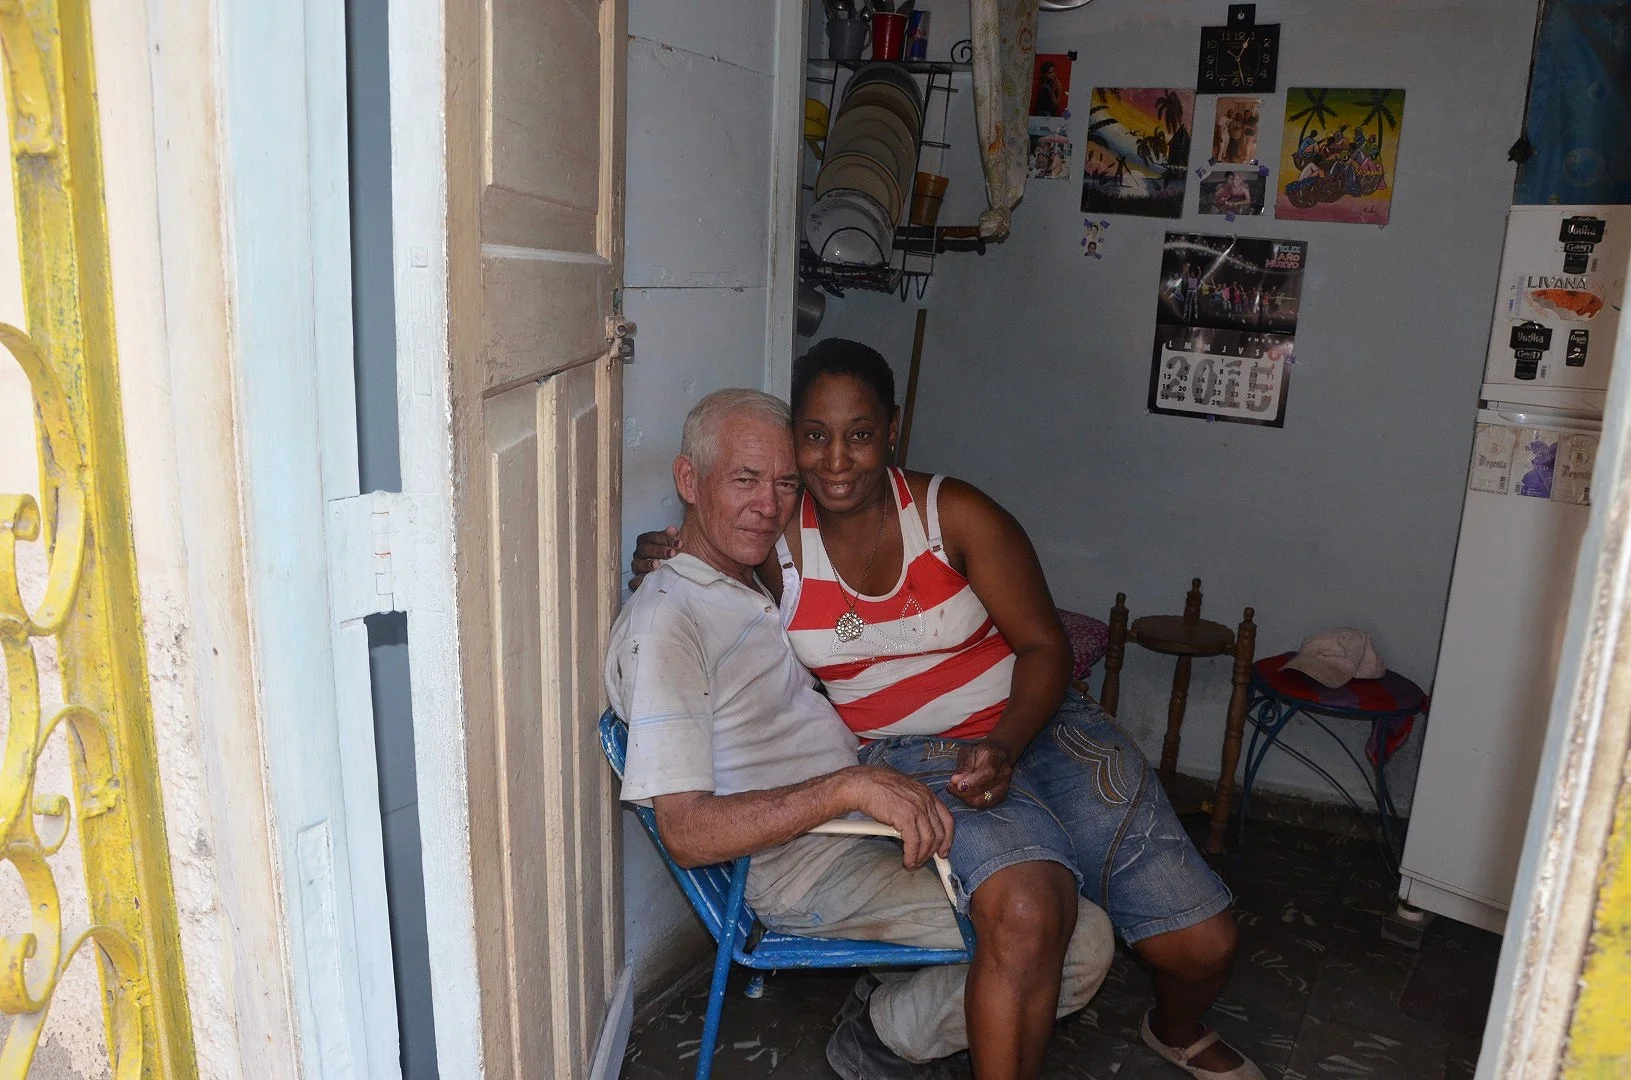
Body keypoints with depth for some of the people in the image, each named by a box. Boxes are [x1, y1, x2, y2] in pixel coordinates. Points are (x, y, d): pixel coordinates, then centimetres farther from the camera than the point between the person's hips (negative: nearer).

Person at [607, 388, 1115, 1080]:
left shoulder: (755, 587, 17)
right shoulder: (664, 621, -13)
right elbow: (687, 832, -22)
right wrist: (851, 785, -29)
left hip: (874, 824, 9)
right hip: (803, 864, -9)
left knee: (1085, 938, -2)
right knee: (1026, 912, -25)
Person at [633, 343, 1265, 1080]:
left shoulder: (954, 514, -9)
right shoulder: (776, 539, -3)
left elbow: (1044, 645, -7)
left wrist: (1005, 747, -24)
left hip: (1035, 722, 1)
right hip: (911, 758, -1)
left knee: (1203, 944, -4)